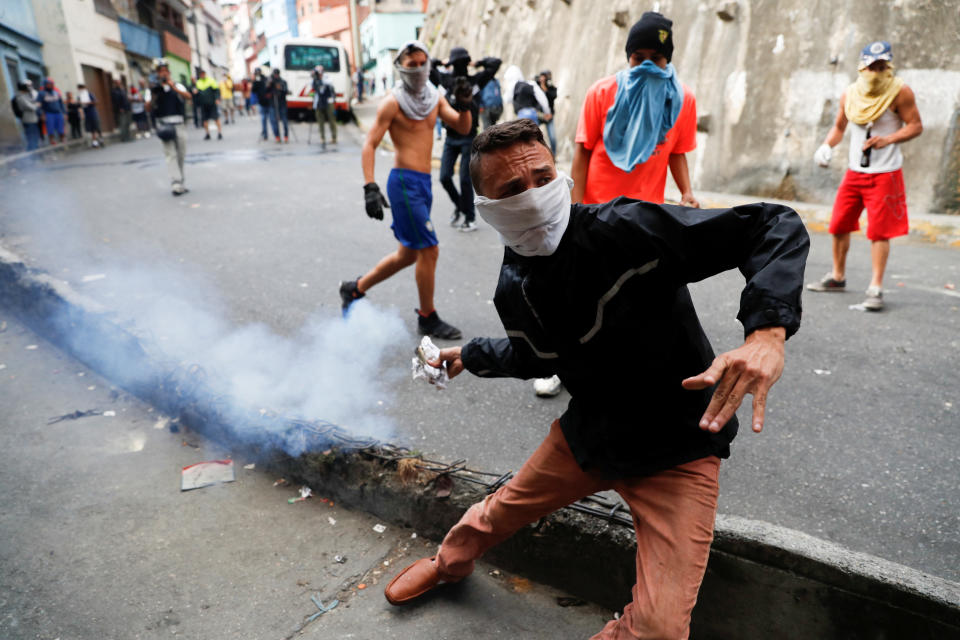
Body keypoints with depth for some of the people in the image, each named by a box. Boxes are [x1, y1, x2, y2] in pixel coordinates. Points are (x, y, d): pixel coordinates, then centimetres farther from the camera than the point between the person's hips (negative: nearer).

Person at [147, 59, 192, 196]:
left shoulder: (178, 86, 10)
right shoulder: (154, 89, 9)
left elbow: (188, 96, -10)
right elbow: (149, 108, 2)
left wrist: (173, 87, -21)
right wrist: (153, 96, -14)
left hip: (179, 124, 1)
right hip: (164, 124, -1)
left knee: (181, 154, 6)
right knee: (170, 155, -9)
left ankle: (181, 182, 19)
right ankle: (176, 184, -17)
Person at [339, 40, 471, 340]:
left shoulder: (434, 98, 13)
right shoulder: (392, 102, -7)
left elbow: (463, 128, 8)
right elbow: (370, 144, -10)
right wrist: (370, 188, -21)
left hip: (424, 182, 8)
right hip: (404, 182, -8)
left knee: (408, 253, 16)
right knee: (429, 250, -9)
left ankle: (354, 289, 32)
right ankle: (427, 318, 7)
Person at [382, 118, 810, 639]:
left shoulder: (624, 228, -28)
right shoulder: (513, 288, -6)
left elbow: (776, 228, -29)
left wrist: (765, 333, -45)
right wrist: (469, 356, 26)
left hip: (675, 447, -5)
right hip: (588, 434, 5)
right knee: (500, 512, 21)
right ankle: (450, 562, 57)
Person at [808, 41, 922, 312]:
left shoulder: (900, 91, -7)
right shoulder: (850, 94, 5)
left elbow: (916, 126, -6)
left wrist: (888, 139, -23)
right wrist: (826, 146, -3)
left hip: (884, 174, -5)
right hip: (854, 171, 5)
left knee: (879, 231, -7)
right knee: (839, 225, 8)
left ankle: (876, 288, -3)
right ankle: (837, 277, 24)